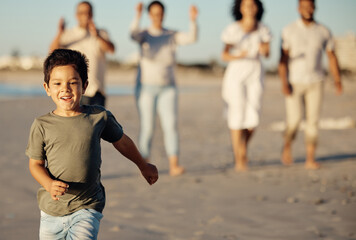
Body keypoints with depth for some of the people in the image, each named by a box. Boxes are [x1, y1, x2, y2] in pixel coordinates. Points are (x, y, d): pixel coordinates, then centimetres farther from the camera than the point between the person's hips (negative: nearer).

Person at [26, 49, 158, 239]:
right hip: (51, 210, 2)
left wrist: (143, 166, 28)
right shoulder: (42, 125, -5)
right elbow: (35, 163, 1)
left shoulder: (99, 117, -3)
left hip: (87, 209, -2)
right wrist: (49, 184, -20)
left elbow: (121, 141, 14)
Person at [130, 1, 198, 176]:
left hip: (167, 88, 2)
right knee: (147, 127, -4)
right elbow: (134, 35, -26)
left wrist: (193, 20, -30)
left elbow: (191, 38, -13)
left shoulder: (172, 36, 5)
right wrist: (137, 16, -43)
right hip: (146, 87, -2)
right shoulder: (144, 35, -1)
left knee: (170, 124, -12)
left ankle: (174, 165, -16)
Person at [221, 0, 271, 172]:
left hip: (255, 74, 3)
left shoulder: (263, 29, 0)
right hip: (236, 73, -3)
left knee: (252, 119, -1)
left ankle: (242, 147, 29)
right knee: (237, 117, -5)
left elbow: (267, 54, 6)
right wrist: (238, 56, -27)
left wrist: (264, 51, -18)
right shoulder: (232, 29, -9)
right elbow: (224, 55, -6)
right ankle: (239, 160, 5)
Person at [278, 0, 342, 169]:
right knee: (294, 121, -7)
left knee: (313, 121, -3)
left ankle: (310, 160, 2)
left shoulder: (324, 32, 0)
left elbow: (332, 57, 2)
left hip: (315, 83, 2)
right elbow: (283, 58, -9)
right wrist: (284, 83, -20)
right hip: (294, 83, -2)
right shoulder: (289, 31, -6)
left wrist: (338, 81, -11)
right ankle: (287, 146, 23)